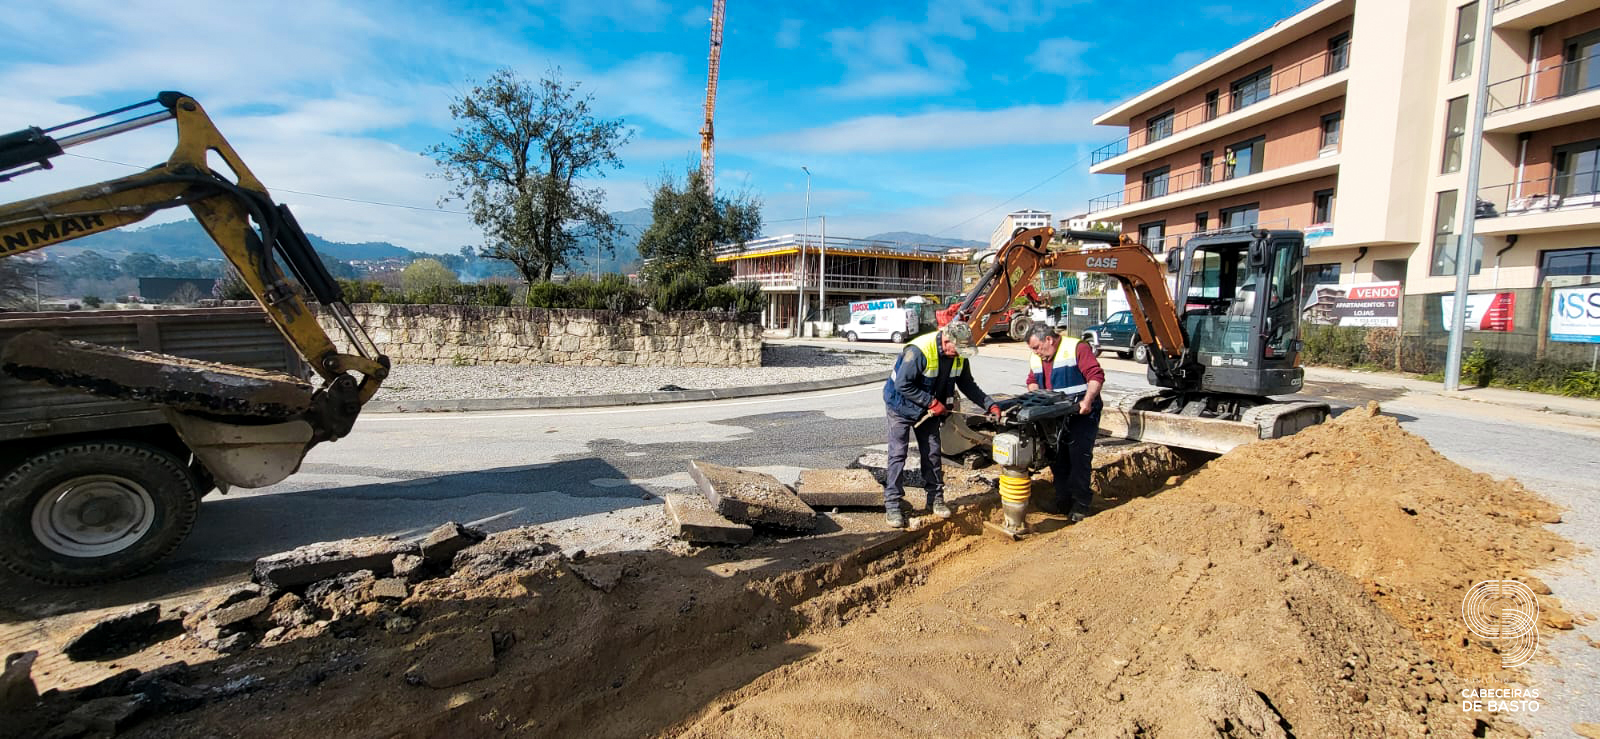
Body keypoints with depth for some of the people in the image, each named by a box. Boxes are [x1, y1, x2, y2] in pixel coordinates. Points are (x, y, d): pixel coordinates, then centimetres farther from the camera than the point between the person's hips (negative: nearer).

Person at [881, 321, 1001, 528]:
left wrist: (990, 405, -9)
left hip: (929, 409, 6)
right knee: (897, 455, -6)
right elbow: (902, 385, -29)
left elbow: (968, 385, 3)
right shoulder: (919, 351, -32)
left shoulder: (959, 355, -9)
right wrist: (931, 402, -27)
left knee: (932, 453, 8)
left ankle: (935, 498, 21)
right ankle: (892, 505, -1)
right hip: (901, 406, -6)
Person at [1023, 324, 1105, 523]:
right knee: (1057, 459, 12)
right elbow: (1032, 381, 19)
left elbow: (1096, 376, -19)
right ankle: (1063, 501, 24)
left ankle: (1081, 504, 6)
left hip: (1082, 415, -8)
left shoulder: (1077, 348, -13)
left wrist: (1087, 401, -29)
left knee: (1080, 459, -4)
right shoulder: (1036, 359, 10)